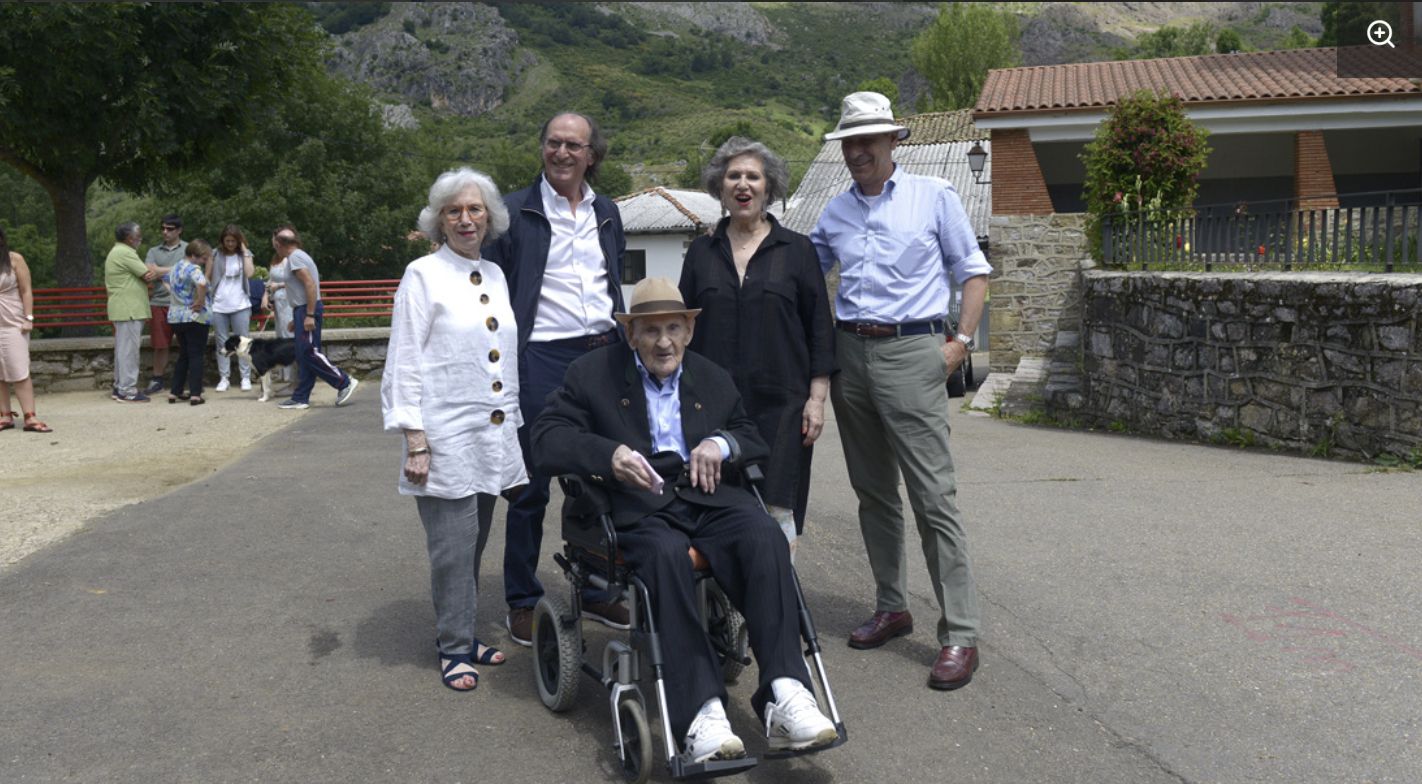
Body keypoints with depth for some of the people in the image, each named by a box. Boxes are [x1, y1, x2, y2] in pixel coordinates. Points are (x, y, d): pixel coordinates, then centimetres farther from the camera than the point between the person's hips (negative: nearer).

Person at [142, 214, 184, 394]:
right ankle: (157, 380, 18)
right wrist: (174, 269, -9)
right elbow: (150, 272, 0)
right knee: (160, 345, 8)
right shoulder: (154, 251, 14)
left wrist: (160, 271, -9)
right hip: (159, 303, 3)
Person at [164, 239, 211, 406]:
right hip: (194, 317, -8)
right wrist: (201, 301, -21)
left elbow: (165, 280, 33)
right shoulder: (193, 268, -15)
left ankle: (175, 392, 18)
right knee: (196, 356, -2)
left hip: (175, 317, 8)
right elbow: (202, 283, -36)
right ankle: (195, 394, -4)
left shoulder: (175, 267, 13)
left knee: (183, 355, 17)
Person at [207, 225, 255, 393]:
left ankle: (245, 378, 6)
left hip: (240, 305, 0)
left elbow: (249, 273, -11)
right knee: (222, 344, 5)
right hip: (218, 306, 0)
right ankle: (224, 378, 10)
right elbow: (207, 278, 7)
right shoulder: (215, 255, 4)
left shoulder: (245, 254, 6)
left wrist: (244, 252, -8)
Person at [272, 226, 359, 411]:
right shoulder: (298, 256, 20)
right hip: (303, 310, 10)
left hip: (307, 309, -10)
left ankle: (344, 382, -6)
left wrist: (309, 315, -24)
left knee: (309, 353, -11)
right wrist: (296, 319, 24)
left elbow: (310, 284, -21)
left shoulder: (295, 257, -11)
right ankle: (300, 398, 11)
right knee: (303, 356, 9)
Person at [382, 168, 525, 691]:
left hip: (494, 433, 6)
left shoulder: (495, 275, 13)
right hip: (446, 436, -6)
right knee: (453, 545, -2)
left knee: (475, 540, 11)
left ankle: (463, 637, 23)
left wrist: (514, 424, 16)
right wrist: (414, 441, -12)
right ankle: (455, 648, 10)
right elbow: (404, 362, -7)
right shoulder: (423, 275, -4)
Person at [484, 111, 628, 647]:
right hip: (541, 360, -5)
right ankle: (522, 601, 15)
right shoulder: (516, 211, -2)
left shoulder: (607, 213, 13)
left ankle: (595, 589, 24)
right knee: (532, 486, 2)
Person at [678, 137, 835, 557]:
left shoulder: (797, 250, 6)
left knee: (777, 507, -4)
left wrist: (816, 399, -2)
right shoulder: (701, 252, 11)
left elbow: (820, 329, 4)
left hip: (780, 403, -2)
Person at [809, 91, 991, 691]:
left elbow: (973, 272, 6)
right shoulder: (836, 212, 15)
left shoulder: (934, 196, 4)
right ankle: (891, 608, 23)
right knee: (873, 492, 11)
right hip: (850, 353, 5)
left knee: (933, 495, -9)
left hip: (911, 354, -5)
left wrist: (961, 342, -5)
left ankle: (960, 635, -6)